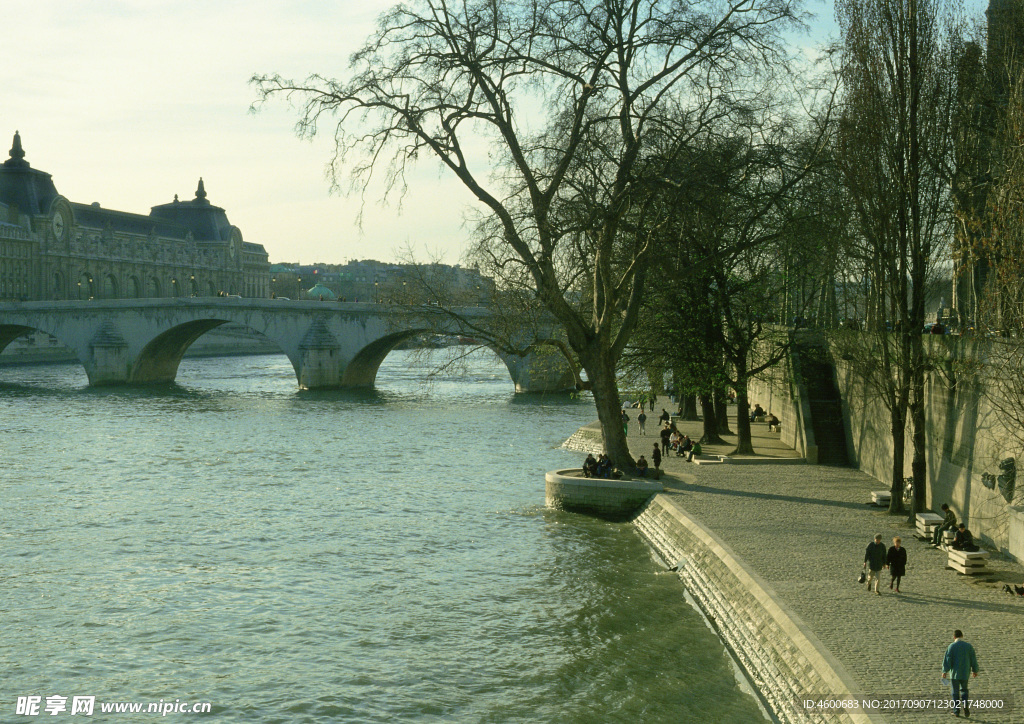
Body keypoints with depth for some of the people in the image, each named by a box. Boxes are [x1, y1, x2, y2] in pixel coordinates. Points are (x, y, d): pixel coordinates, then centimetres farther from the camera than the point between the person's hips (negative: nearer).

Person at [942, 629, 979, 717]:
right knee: (964, 690, 17)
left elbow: (947, 659, -10)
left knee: (956, 691, 5)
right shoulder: (969, 646, 1)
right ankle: (965, 705, -3)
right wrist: (975, 670, 17)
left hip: (954, 673, -2)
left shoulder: (951, 646, -6)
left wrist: (945, 671, -9)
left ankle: (956, 710, 5)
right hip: (965, 673, 2)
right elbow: (973, 660, 6)